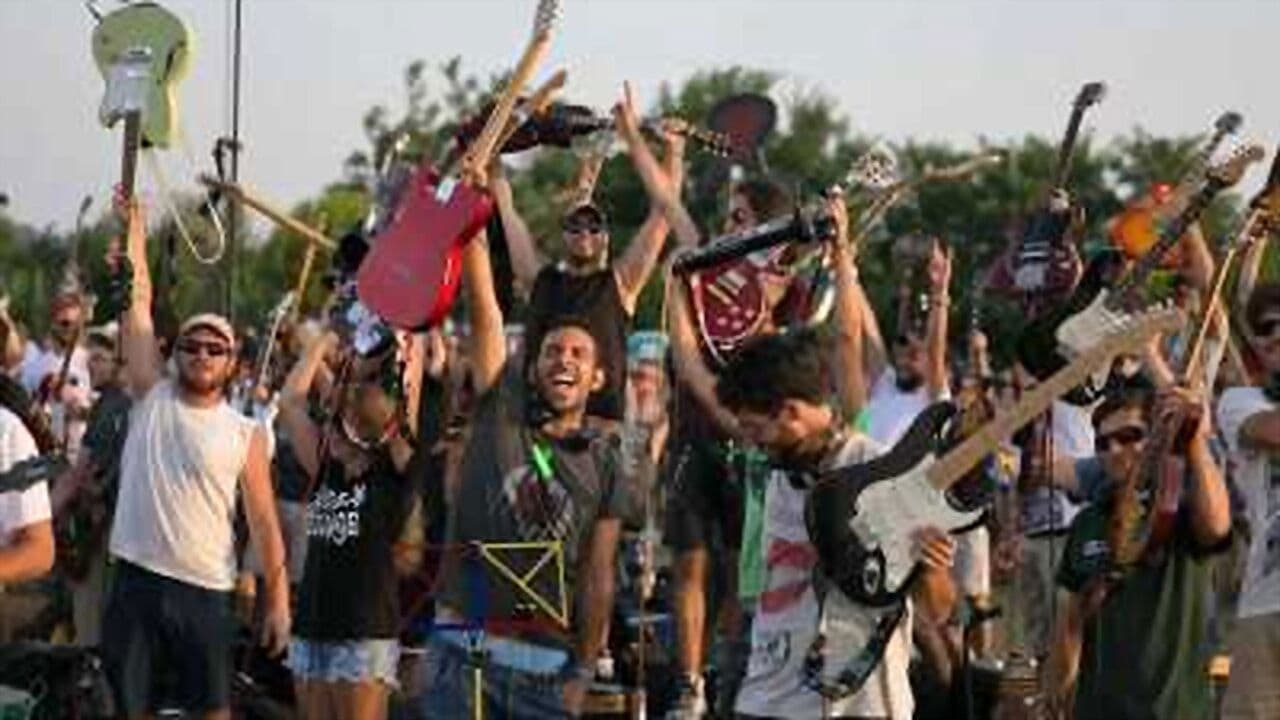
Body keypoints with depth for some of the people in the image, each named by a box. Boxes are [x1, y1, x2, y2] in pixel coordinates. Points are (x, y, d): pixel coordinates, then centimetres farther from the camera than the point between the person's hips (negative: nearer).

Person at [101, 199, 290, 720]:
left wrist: (278, 599, -2)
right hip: (136, 580, 1)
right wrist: (133, 225, 0)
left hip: (205, 589, -1)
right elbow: (138, 304, 2)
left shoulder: (246, 433, 3)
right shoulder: (152, 398, 5)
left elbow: (263, 521, 2)